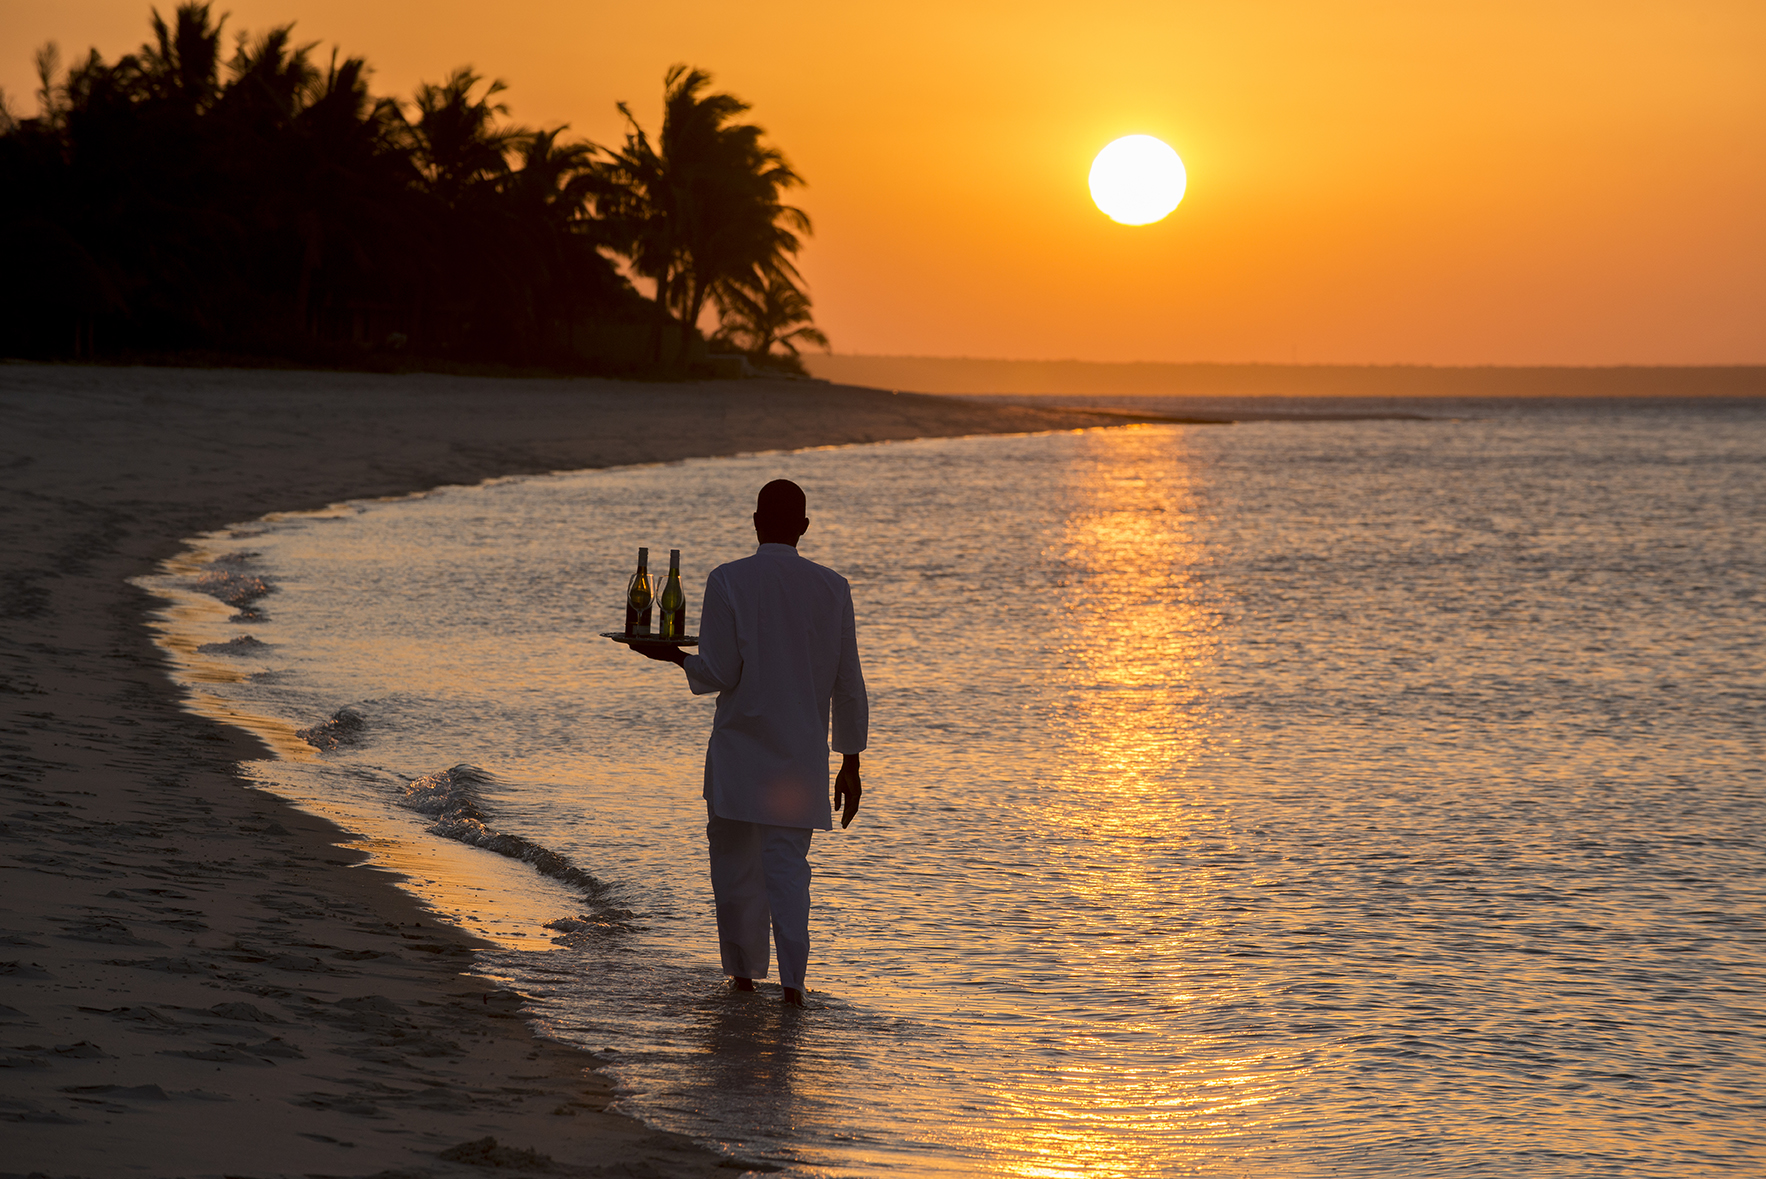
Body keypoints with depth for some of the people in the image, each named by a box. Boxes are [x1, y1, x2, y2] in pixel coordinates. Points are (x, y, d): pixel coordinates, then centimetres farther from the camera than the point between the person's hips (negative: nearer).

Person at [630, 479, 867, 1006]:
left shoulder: (728, 581, -8)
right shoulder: (832, 588, 2)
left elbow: (718, 674, -11)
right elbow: (849, 685, 4)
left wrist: (676, 657, 9)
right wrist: (850, 762, 11)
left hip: (741, 752, -2)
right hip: (803, 754, 2)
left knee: (736, 864, 12)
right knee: (788, 864, 4)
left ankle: (744, 971, 17)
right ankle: (792, 977, -11)